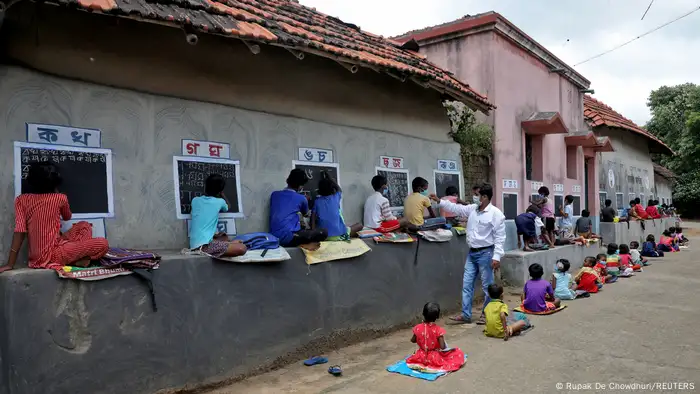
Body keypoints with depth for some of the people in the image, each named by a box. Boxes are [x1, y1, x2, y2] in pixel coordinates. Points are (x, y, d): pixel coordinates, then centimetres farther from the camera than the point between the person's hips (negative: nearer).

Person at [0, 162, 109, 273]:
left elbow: (19, 232, -8)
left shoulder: (21, 199, 3)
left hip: (36, 259, 6)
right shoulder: (60, 198, -4)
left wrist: (10, 265, -8)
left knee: (84, 225, 20)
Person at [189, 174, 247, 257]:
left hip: (194, 245, 7)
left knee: (224, 237, 31)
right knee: (242, 248, -10)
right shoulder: (219, 202, 4)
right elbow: (227, 208, 29)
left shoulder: (195, 200, 13)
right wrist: (222, 193, 41)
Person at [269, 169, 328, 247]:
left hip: (274, 238, 6)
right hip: (288, 238, -6)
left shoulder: (274, 194, 15)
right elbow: (305, 214, 28)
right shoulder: (301, 198, 5)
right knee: (323, 232, 1)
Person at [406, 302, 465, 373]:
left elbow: (413, 340, 4)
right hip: (435, 358, -4)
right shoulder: (438, 330, -21)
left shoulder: (418, 328, -11)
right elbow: (442, 347, -23)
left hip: (421, 357, 4)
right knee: (458, 353, 6)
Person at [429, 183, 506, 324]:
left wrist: (497, 257, -19)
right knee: (467, 284, 8)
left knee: (487, 286, 4)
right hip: (472, 252, 7)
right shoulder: (472, 209, 8)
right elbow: (457, 208, 21)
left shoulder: (495, 213, -13)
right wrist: (439, 201, 17)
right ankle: (466, 315, 15)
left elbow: (499, 237, -14)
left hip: (485, 253, -7)